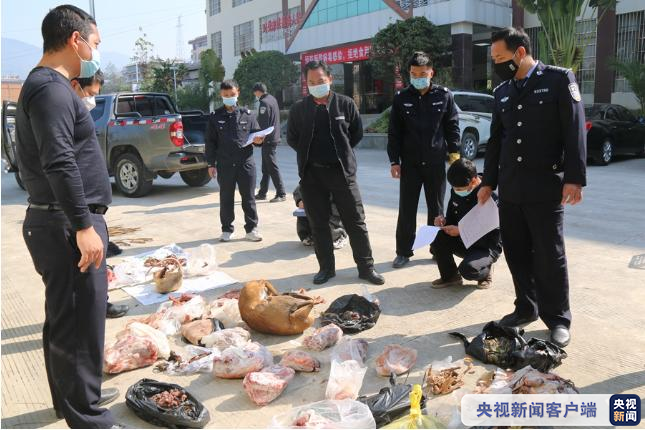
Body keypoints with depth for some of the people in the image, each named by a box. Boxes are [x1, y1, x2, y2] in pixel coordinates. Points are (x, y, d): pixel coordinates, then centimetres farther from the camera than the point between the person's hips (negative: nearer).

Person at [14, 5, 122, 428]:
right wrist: (83, 225, -24)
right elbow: (59, 163, -24)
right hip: (68, 225, -11)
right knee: (80, 324, -4)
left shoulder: (47, 86, 19)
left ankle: (74, 395, 33)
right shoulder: (52, 88, -14)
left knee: (65, 318, 18)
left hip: (62, 222, 11)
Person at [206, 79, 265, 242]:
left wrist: (258, 140, -12)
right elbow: (210, 141, 6)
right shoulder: (215, 117, 5)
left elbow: (257, 133, 12)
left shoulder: (247, 114, 5)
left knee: (248, 197, 4)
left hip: (246, 162, 0)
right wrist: (211, 163, 1)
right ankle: (227, 230, 20)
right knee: (226, 198, 8)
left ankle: (251, 229, 14)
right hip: (224, 164, 0)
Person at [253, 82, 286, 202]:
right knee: (266, 168, 14)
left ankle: (281, 194, -5)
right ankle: (262, 193, 22)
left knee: (272, 167, -7)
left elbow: (262, 124, -19)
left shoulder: (264, 103, -15)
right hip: (274, 137, 10)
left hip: (268, 140, -10)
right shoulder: (272, 99, 14)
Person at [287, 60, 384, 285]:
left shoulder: (345, 104, -2)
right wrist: (309, 154, 7)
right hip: (312, 174, 2)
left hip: (342, 171, -1)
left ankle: (366, 267, 13)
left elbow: (357, 133, 8)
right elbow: (291, 138, 12)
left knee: (356, 222, 2)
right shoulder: (298, 108, 2)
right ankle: (326, 267, 22)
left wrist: (342, 152, 6)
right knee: (318, 224, 9)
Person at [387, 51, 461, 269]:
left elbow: (452, 127, 3)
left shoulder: (444, 95, 0)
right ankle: (403, 252, 14)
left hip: (436, 163, 0)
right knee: (406, 210, 4)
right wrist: (394, 161, -3)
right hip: (409, 163, 0)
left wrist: (454, 154, -2)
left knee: (436, 208, 11)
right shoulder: (401, 98, 1)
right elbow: (394, 132, 2)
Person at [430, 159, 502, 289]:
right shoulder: (456, 192, -4)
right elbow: (452, 217, 10)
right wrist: (444, 221, -15)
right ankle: (450, 276, 1)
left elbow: (492, 235, -24)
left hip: (486, 248, -6)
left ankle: (486, 271, 6)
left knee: (467, 269, -33)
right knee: (437, 238, -21)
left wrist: (461, 231, -29)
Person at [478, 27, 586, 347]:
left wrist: (574, 178, -15)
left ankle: (558, 318, 17)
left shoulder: (559, 79, -3)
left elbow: (575, 131, -8)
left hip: (545, 187, -5)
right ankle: (526, 308, 25)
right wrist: (488, 181, 16)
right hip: (509, 189, 5)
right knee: (516, 253, 10)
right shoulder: (502, 91, 13)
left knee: (549, 256, 2)